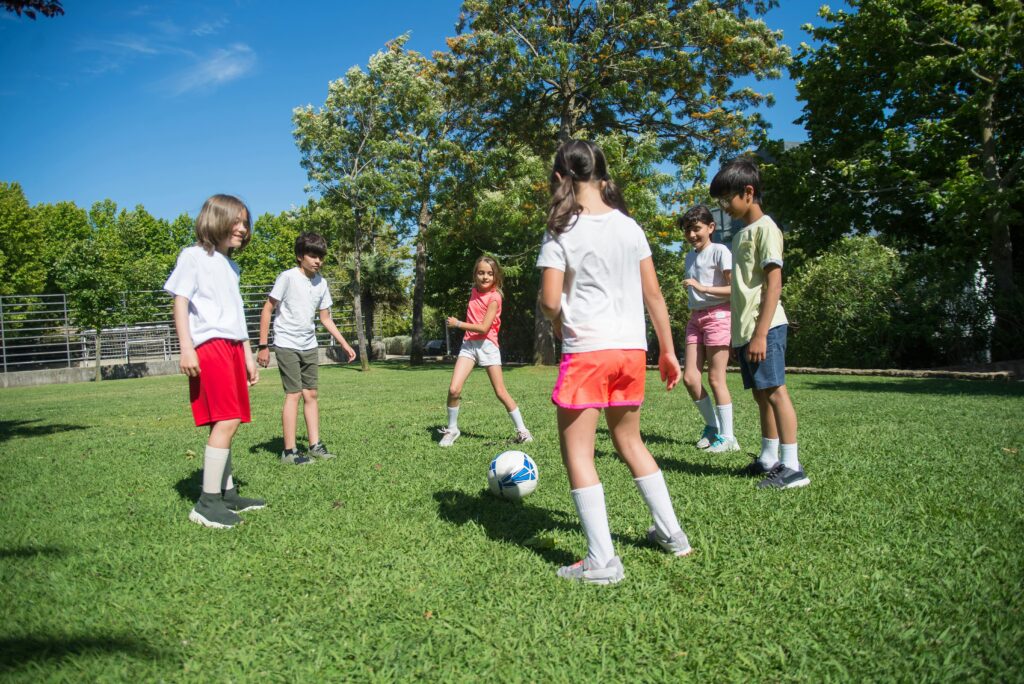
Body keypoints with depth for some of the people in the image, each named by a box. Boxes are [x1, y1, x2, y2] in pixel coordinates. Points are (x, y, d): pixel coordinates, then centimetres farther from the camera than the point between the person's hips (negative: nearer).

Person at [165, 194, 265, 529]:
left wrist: (248, 355, 24)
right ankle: (207, 503, -11)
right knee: (227, 421, -16)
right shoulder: (194, 256, 0)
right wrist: (186, 348, -17)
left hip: (232, 348, 8)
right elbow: (180, 302, -7)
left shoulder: (231, 266, 23)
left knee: (226, 423, 8)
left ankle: (227, 494, 14)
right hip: (209, 347, -8)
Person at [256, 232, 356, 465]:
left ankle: (315, 445, 15)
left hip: (309, 346, 6)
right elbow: (267, 310, -9)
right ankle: (289, 451, -3)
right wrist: (263, 346, -12)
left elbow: (325, 318, 14)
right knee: (294, 394, -9)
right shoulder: (288, 277, -12)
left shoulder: (321, 282, 5)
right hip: (287, 345, -6)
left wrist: (344, 344, 10)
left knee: (311, 394, 8)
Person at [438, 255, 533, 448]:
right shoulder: (474, 291, 9)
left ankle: (522, 430, 12)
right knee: (454, 389, -10)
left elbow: (484, 327, -18)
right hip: (468, 344, 5)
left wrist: (457, 324, -14)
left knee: (501, 392, 0)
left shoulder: (494, 297, -11)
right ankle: (452, 429, 7)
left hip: (487, 345, -5)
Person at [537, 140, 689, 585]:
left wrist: (555, 322, 9)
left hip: (586, 351, -6)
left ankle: (602, 561, 2)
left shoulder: (562, 233, -8)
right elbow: (653, 293, 8)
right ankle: (671, 532, 30)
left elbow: (550, 301, -14)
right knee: (629, 442, 22)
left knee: (577, 453, 3)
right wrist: (668, 350, 14)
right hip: (632, 350, 6)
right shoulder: (630, 226, 7)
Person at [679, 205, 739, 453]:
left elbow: (735, 289, -14)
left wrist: (703, 288, -21)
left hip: (717, 316, -7)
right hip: (695, 317, 7)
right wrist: (692, 319, 13)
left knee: (716, 379, -5)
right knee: (689, 377, 1)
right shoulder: (689, 256, 16)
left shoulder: (720, 251, -7)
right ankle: (712, 426, 19)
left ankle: (727, 437, 5)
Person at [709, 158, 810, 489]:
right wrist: (737, 334, 20)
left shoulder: (765, 228, -8)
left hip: (765, 327, -9)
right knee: (761, 394, 11)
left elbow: (773, 283, -15)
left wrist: (760, 333, -20)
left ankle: (792, 466, -6)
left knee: (774, 390, -9)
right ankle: (769, 459, 19)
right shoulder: (742, 234, 19)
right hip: (745, 330, 9)